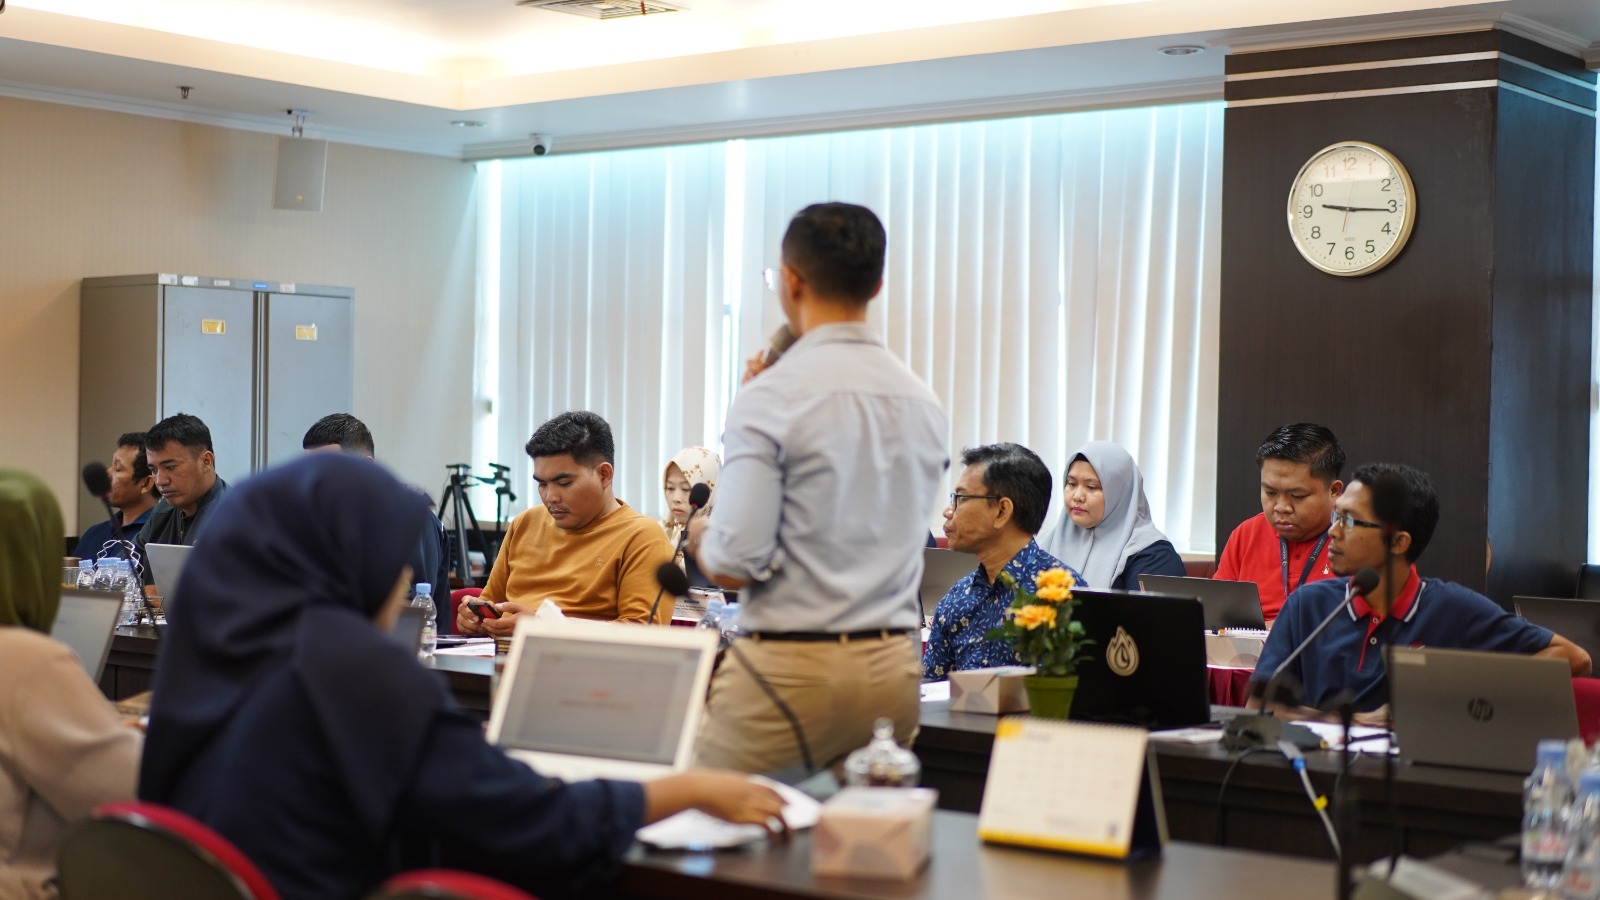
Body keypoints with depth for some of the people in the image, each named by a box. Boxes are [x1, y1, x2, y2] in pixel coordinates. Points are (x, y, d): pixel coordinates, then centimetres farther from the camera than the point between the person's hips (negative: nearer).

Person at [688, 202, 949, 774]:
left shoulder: (770, 398, -11)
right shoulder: (924, 403, 8)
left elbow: (737, 563, -16)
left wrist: (701, 539, 8)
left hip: (791, 666, -6)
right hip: (894, 666, 6)